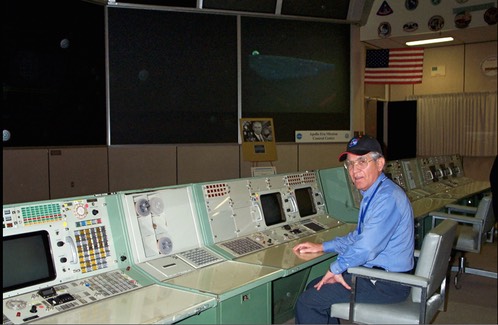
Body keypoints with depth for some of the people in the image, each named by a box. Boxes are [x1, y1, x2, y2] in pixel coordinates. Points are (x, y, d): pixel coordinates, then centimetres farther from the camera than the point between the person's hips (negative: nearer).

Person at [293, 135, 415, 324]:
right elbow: (359, 236, 20)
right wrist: (321, 247, 15)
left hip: (387, 285, -10)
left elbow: (366, 249, -29)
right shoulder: (373, 194, 10)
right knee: (315, 287, 15)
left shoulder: (387, 198, -25)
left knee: (307, 302, -10)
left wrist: (335, 268, -13)